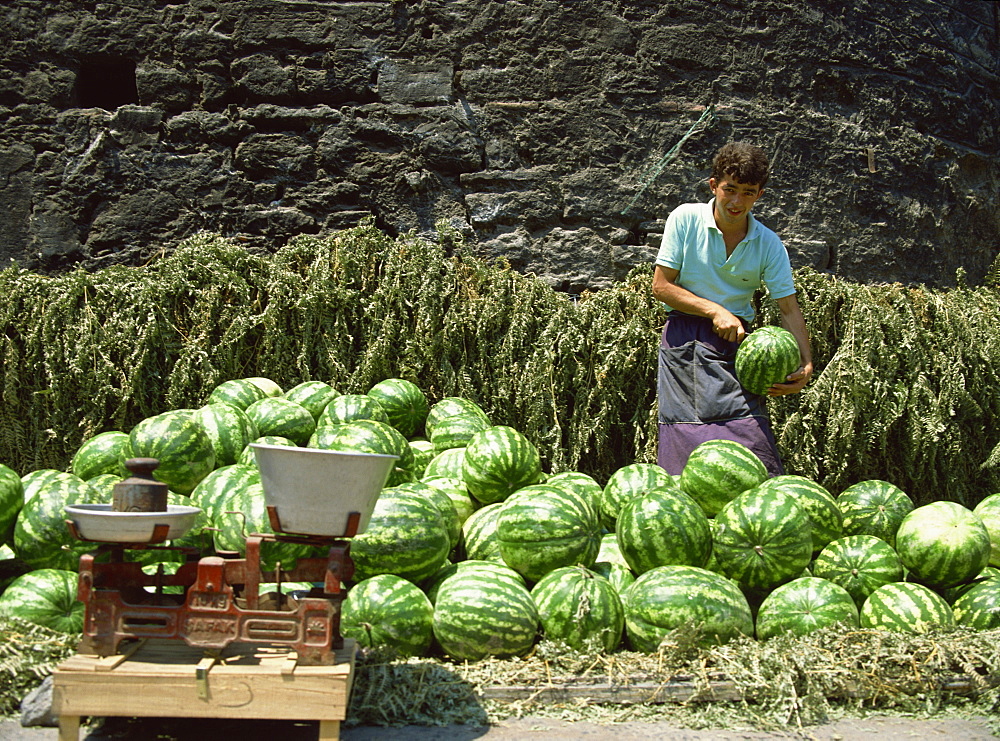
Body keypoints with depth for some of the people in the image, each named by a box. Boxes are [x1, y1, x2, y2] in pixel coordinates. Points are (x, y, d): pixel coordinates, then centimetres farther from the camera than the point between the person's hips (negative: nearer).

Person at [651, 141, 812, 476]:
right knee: (683, 441, -6)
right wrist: (714, 310, -12)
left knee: (749, 431, -15)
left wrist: (806, 363, -15)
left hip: (737, 341, 1)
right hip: (683, 339, -1)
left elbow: (789, 308, 0)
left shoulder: (768, 244, 1)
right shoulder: (685, 219, -2)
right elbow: (661, 286, -2)